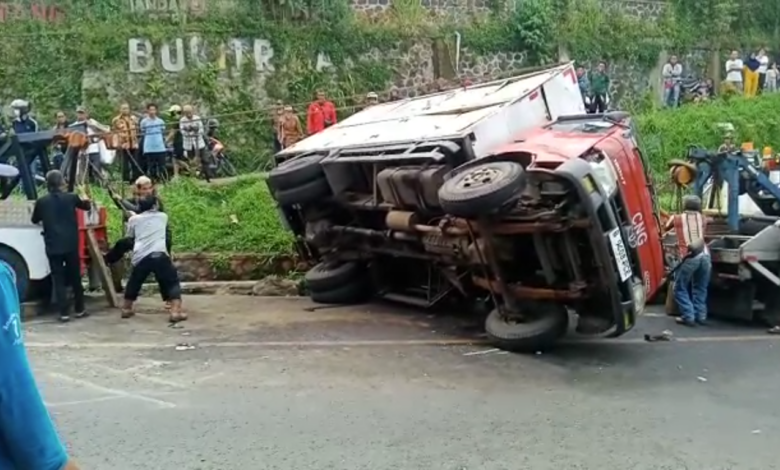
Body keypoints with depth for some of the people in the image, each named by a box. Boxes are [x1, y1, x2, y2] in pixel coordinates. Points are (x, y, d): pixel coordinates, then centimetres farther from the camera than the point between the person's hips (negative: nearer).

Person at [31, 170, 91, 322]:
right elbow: (86, 206, 19)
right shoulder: (71, 198, -2)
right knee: (75, 277, 13)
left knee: (58, 279, 4)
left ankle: (64, 313, 0)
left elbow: (35, 220, 15)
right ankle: (79, 309, 20)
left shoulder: (42, 202, -2)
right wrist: (86, 200, 41)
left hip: (53, 247, 0)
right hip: (71, 245, 0)